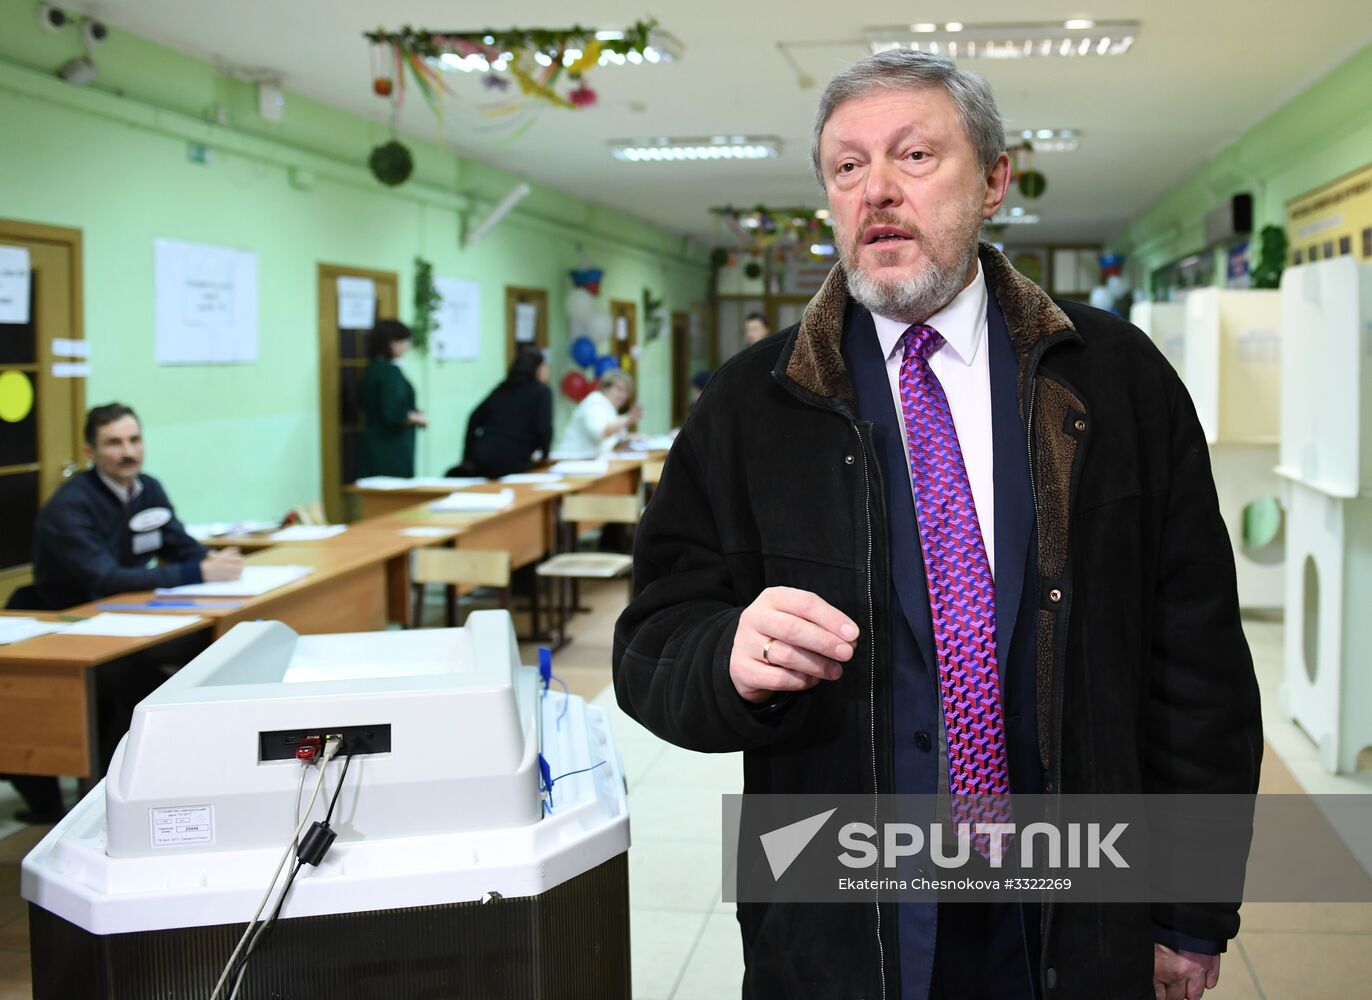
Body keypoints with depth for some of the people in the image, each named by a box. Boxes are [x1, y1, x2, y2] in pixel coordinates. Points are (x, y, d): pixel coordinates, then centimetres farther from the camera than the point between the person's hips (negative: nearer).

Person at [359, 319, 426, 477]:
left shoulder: (373, 369, 12)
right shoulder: (390, 372, -16)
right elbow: (394, 414, -23)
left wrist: (412, 413, 16)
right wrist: (418, 418, -5)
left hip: (374, 445, 9)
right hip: (391, 449, -9)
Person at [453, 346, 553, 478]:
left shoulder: (502, 389, 20)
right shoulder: (542, 391, 3)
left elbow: (475, 419, 18)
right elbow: (543, 429, -8)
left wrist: (468, 456, 22)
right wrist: (543, 454, 10)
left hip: (481, 457, 7)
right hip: (511, 462, -7)